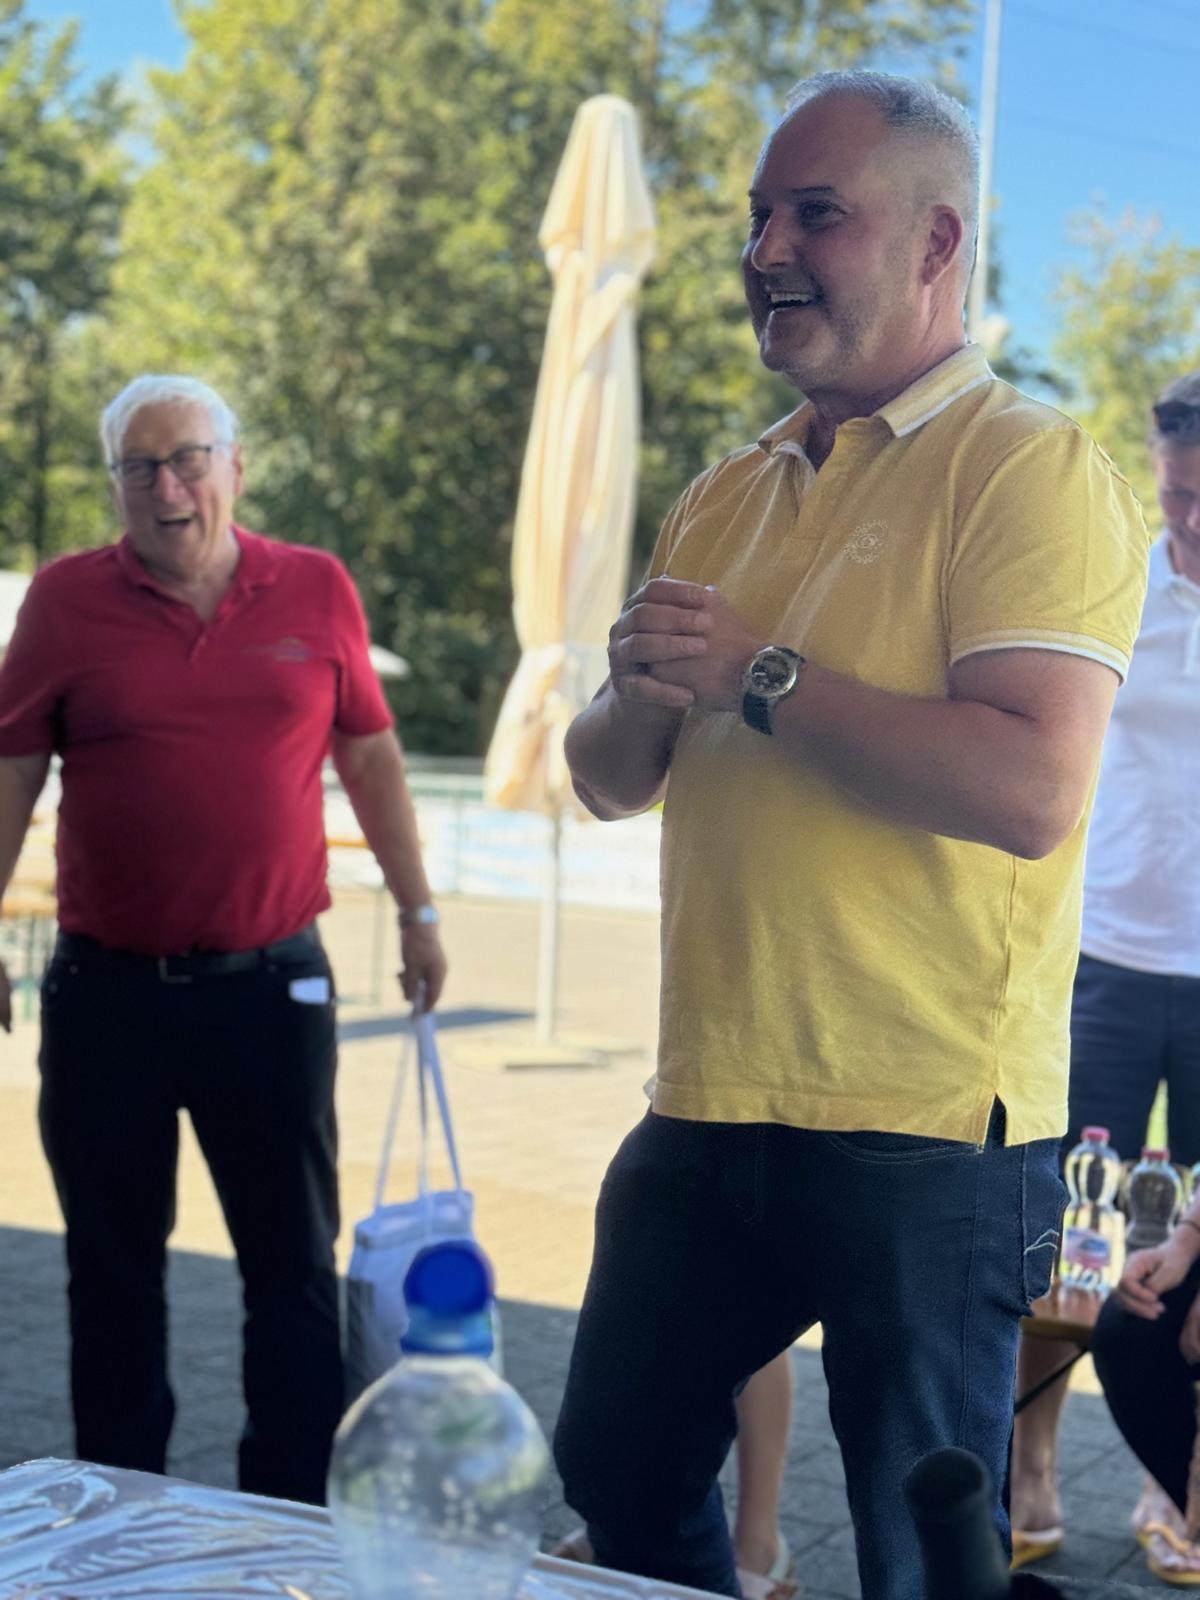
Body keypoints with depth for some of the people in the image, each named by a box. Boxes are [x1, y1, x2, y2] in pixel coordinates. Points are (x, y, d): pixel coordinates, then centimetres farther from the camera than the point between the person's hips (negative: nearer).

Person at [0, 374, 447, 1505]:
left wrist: (417, 912, 11)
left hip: (271, 986, 0)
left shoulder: (317, 592, 2)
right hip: (104, 995, 0)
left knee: (295, 1266, 7)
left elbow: (371, 756, 11)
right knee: (112, 1273, 11)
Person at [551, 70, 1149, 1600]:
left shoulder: (1028, 467, -9)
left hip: (928, 1127, -7)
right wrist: (640, 693, -8)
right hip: (709, 1109, 7)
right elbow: (607, 780, 14)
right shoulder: (729, 494, 13)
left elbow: (1031, 789, -23)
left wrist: (761, 673, -18)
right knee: (617, 1474, 19)